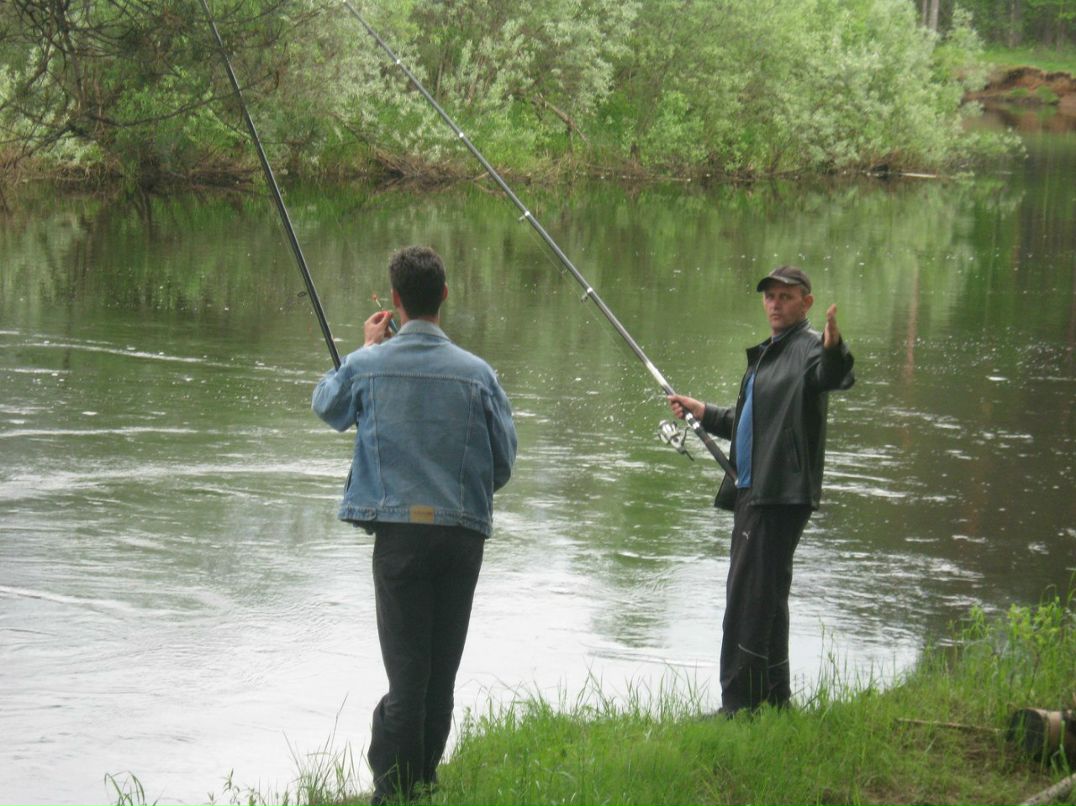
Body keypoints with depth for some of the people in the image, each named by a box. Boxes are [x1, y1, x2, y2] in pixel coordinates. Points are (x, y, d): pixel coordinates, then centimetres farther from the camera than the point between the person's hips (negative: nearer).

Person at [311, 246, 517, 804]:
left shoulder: (369, 367, -4)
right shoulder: (476, 373, -1)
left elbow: (327, 406, 19)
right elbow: (504, 459, 7)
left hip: (400, 530, -2)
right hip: (465, 533, 2)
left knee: (406, 671, -1)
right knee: (442, 671, 10)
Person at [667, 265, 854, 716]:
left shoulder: (808, 348, -9)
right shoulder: (766, 354, 21)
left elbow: (833, 377, -34)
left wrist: (834, 351, -54)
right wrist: (700, 411, 29)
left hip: (781, 494, -10)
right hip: (752, 492, 10)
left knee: (749, 602, -10)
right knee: (764, 599, 16)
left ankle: (741, 704, -8)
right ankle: (773, 699, 24)